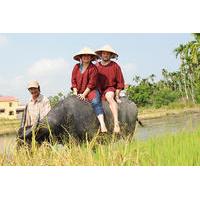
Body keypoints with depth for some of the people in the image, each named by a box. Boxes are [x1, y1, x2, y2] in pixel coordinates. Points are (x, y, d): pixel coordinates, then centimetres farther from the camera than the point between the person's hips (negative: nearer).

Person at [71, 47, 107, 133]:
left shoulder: (93, 68, -5)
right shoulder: (76, 67, 8)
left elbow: (92, 83, -10)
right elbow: (73, 81, 8)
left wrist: (84, 94, -15)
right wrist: (75, 93, -3)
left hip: (90, 91, -5)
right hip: (79, 92, 6)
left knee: (96, 102, -29)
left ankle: (102, 125, -41)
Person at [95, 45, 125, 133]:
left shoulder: (115, 66, 3)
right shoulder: (96, 66, 7)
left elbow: (120, 82, 4)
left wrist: (117, 96, -3)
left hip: (110, 89, -4)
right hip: (98, 90, 4)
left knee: (109, 97, -35)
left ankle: (116, 123, -47)